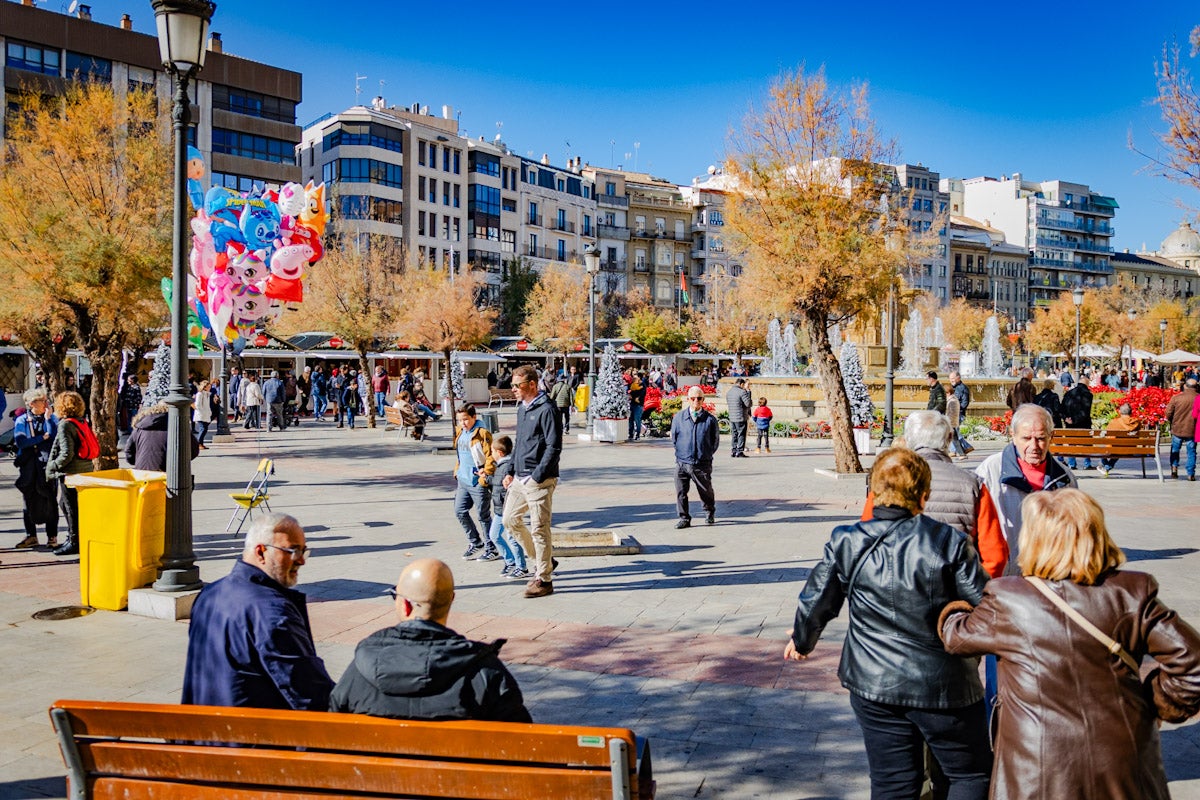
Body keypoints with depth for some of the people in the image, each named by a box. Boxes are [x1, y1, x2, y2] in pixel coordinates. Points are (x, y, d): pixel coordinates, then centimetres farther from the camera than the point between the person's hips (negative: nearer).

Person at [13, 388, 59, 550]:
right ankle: (31, 536, 19)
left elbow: (55, 437, -12)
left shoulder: (52, 418, 4)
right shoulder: (21, 420, 4)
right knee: (29, 501, 8)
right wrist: (42, 438, -10)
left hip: (47, 465, -1)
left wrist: (48, 418, -12)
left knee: (49, 501, 2)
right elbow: (19, 441, -9)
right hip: (28, 467, 1)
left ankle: (52, 537, 9)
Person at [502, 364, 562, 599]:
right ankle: (543, 559, 27)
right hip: (520, 479, 9)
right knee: (510, 520, 13)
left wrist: (537, 477, -19)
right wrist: (511, 472, 17)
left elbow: (554, 447, -18)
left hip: (539, 481, -9)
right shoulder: (521, 408, 13)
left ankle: (544, 580, 9)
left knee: (539, 529, -2)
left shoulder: (545, 410, -14)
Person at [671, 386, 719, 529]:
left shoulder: (710, 419, -3)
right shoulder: (679, 417, 1)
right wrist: (681, 452, 10)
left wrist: (707, 454, 7)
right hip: (682, 463, 1)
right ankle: (684, 518, 11)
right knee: (680, 492, -1)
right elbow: (673, 437, 12)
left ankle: (710, 513, 37)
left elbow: (715, 440, 8)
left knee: (706, 491, 12)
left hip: (702, 464, -1)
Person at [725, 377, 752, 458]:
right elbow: (749, 404, -16)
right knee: (741, 435, 0)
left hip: (731, 417, 7)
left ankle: (733, 452, 12)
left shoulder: (728, 392, 11)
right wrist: (751, 402, 6)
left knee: (734, 435, 12)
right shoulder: (742, 392, -13)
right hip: (741, 418, -7)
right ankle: (739, 452, -1)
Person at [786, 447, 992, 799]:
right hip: (945, 687, -3)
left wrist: (802, 640, 22)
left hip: (873, 685, 3)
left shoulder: (847, 543, -7)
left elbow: (816, 601, 1)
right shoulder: (950, 542, -14)